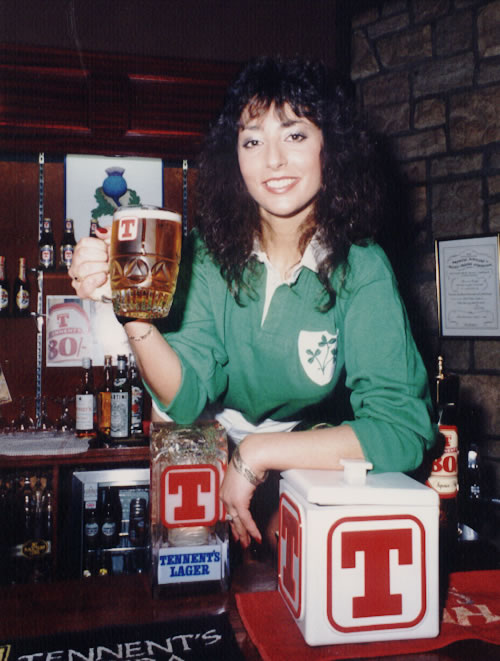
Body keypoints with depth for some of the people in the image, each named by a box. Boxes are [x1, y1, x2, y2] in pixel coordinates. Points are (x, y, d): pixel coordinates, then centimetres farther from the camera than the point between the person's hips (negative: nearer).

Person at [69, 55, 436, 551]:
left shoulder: (361, 269, -16)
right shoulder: (217, 254, -6)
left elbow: (404, 430, -23)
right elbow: (187, 397, -14)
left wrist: (257, 453, -25)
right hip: (223, 475, 3)